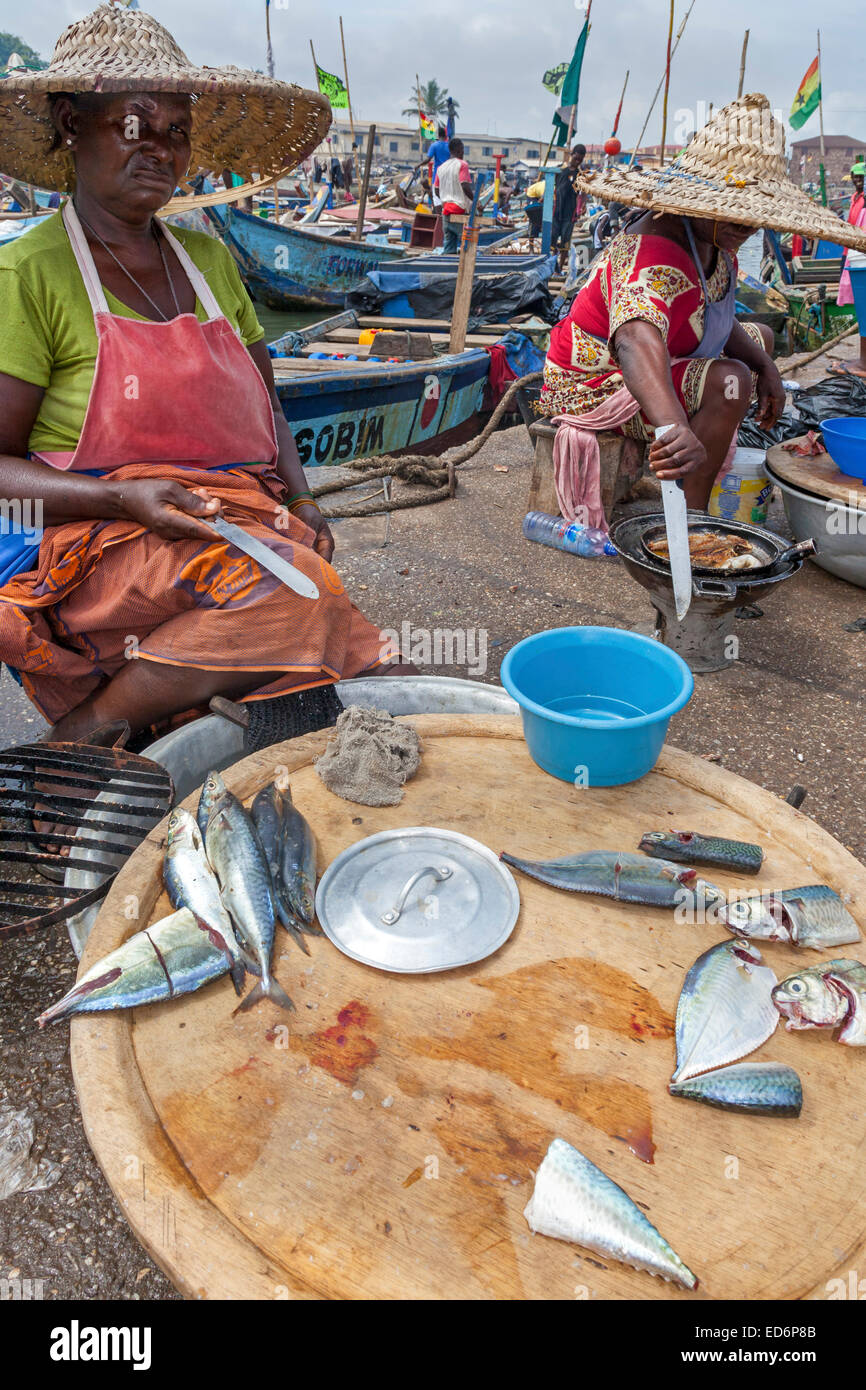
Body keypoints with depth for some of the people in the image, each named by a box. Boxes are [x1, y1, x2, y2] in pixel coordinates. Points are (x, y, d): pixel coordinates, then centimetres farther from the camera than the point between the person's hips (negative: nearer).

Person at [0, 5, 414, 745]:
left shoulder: (211, 260, 16)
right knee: (304, 597, -32)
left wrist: (302, 502, 1)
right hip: (109, 543, -5)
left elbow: (264, 409, 20)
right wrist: (126, 499, -20)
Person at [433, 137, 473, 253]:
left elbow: (436, 190, 15)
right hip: (460, 209, -7)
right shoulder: (462, 164, -7)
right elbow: (465, 186, -17)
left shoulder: (441, 167, 13)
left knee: (448, 245, 7)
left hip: (446, 208, 7)